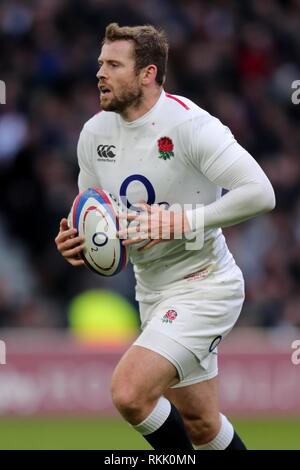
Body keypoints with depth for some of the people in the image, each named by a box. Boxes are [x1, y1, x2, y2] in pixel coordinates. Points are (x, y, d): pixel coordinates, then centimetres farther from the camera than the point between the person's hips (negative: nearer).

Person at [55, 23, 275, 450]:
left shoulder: (190, 125, -20)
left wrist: (181, 222, -29)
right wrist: (75, 238, -5)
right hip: (153, 292, 8)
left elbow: (260, 193, -26)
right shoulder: (96, 132, 2)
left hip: (203, 285, -8)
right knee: (199, 424, 15)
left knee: (129, 392, -24)